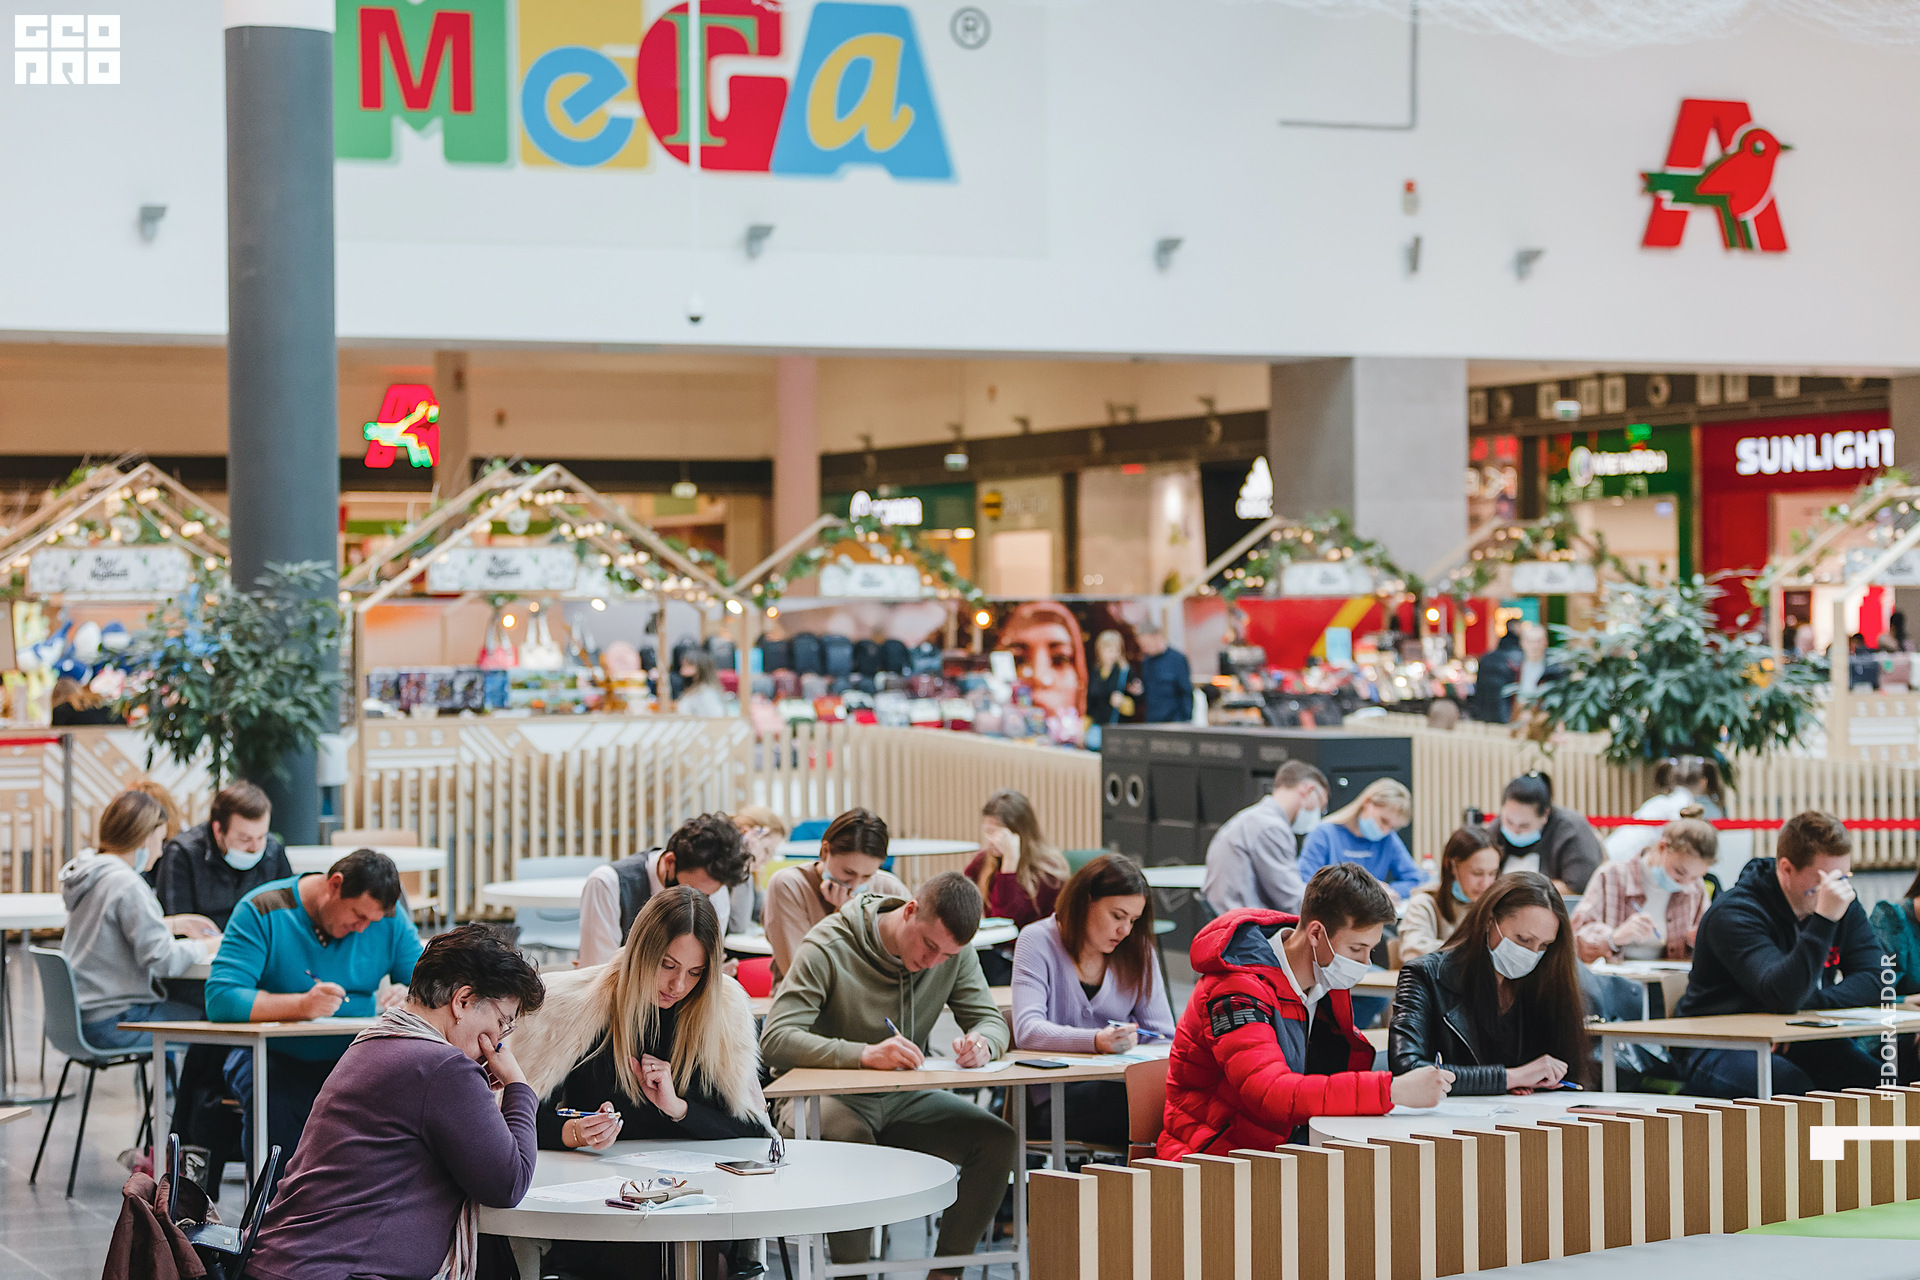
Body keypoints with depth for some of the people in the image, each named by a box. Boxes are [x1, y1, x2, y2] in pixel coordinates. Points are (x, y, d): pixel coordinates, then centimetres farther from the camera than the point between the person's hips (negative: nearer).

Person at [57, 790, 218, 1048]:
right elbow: (162, 959, -20)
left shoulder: (84, 870, 8)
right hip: (114, 1023, -10)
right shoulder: (127, 885, -20)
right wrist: (209, 946, -4)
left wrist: (175, 924, 21)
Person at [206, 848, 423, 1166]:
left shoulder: (389, 919, 2)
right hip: (275, 1057, -3)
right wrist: (302, 1005, -32)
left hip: (350, 1057, 3)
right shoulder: (262, 912, -11)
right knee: (277, 1105, -36)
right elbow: (219, 999, -20)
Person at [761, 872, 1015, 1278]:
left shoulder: (955, 951, -4)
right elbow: (775, 1040, -29)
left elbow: (991, 1019, 1)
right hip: (829, 1095, -5)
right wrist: (865, 1054, -43)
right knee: (850, 1139, -39)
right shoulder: (829, 947, -20)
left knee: (998, 1141, -16)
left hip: (902, 1099, 5)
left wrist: (982, 1043, -26)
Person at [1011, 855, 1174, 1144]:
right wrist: (1096, 1041, -31)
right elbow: (1027, 1031, -13)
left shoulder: (1137, 950, 14)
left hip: (1119, 1084, 5)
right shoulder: (1038, 941, 0)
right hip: (1054, 1098, -4)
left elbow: (1163, 1036, 10)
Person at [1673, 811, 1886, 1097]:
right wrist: (1824, 919, -37)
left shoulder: (1843, 903, 5)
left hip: (1798, 1044, 6)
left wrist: (1808, 1005, -19)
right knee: (1796, 1089, -36)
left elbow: (1873, 981, -2)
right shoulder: (1733, 914, -18)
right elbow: (1783, 997, -31)